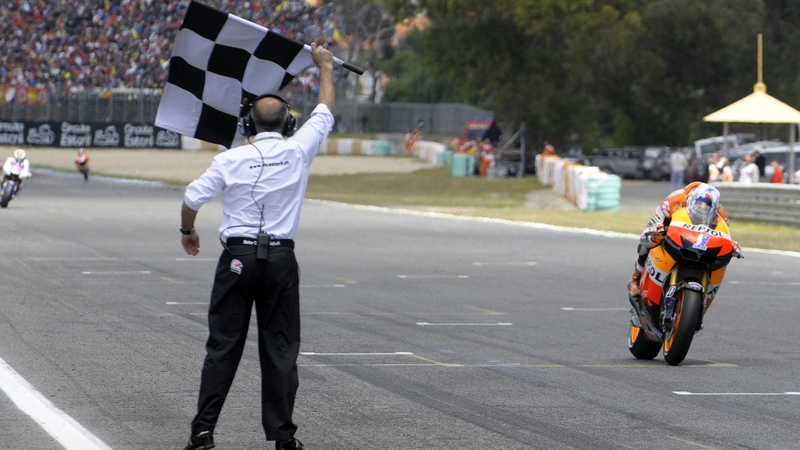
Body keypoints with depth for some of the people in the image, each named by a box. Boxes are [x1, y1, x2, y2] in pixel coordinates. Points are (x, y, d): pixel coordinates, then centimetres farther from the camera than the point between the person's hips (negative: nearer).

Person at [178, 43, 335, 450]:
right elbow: (325, 113, 14)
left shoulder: (231, 160, -2)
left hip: (237, 256, 0)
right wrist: (325, 67, 28)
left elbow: (191, 198, 1)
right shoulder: (297, 151, -1)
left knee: (223, 345, 4)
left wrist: (188, 231, 21)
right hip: (281, 257, 0)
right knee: (280, 348, 4)